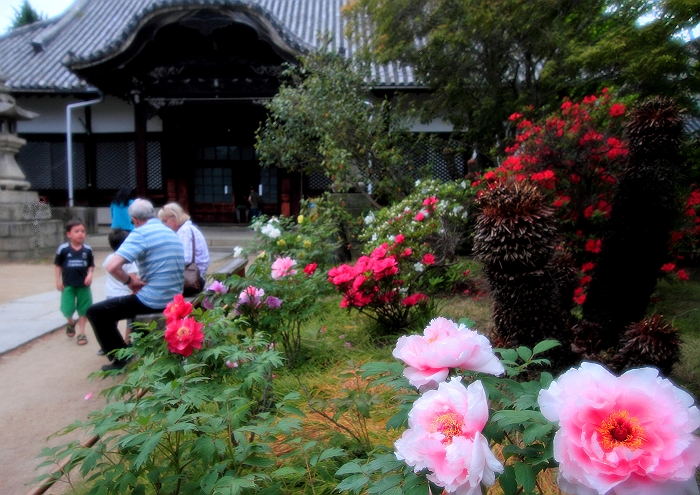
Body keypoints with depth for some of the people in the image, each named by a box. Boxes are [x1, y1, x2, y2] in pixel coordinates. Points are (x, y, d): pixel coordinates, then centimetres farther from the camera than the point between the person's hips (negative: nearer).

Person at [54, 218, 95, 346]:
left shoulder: (87, 250, -3)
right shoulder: (63, 249, -7)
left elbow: (91, 265, 6)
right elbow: (58, 265, 3)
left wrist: (90, 275, -11)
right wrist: (58, 280, -1)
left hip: (83, 285, 1)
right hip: (68, 284, -1)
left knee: (83, 309, 8)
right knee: (67, 309, -2)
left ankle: (81, 333, 22)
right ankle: (71, 322, 33)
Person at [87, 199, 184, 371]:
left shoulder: (140, 233, -12)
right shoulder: (171, 233, 12)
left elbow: (112, 267, -24)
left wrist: (130, 281, -6)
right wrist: (140, 281, 13)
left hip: (152, 301, -8)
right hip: (173, 300, 8)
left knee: (95, 312, 8)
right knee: (136, 297, 38)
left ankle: (121, 360, 11)